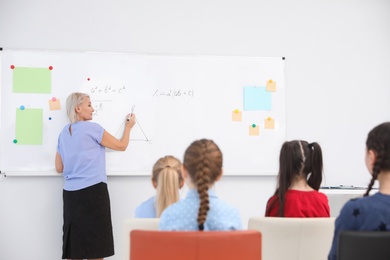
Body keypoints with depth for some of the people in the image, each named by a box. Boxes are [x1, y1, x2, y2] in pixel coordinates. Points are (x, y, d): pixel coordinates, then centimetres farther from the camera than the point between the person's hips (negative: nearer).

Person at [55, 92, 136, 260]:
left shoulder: (64, 133, 12)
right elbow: (121, 146, 4)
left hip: (71, 193, 6)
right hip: (92, 191, -6)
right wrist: (128, 126, 20)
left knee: (75, 242, 8)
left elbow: (59, 168, 15)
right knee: (95, 242, 0)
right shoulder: (92, 128, -6)